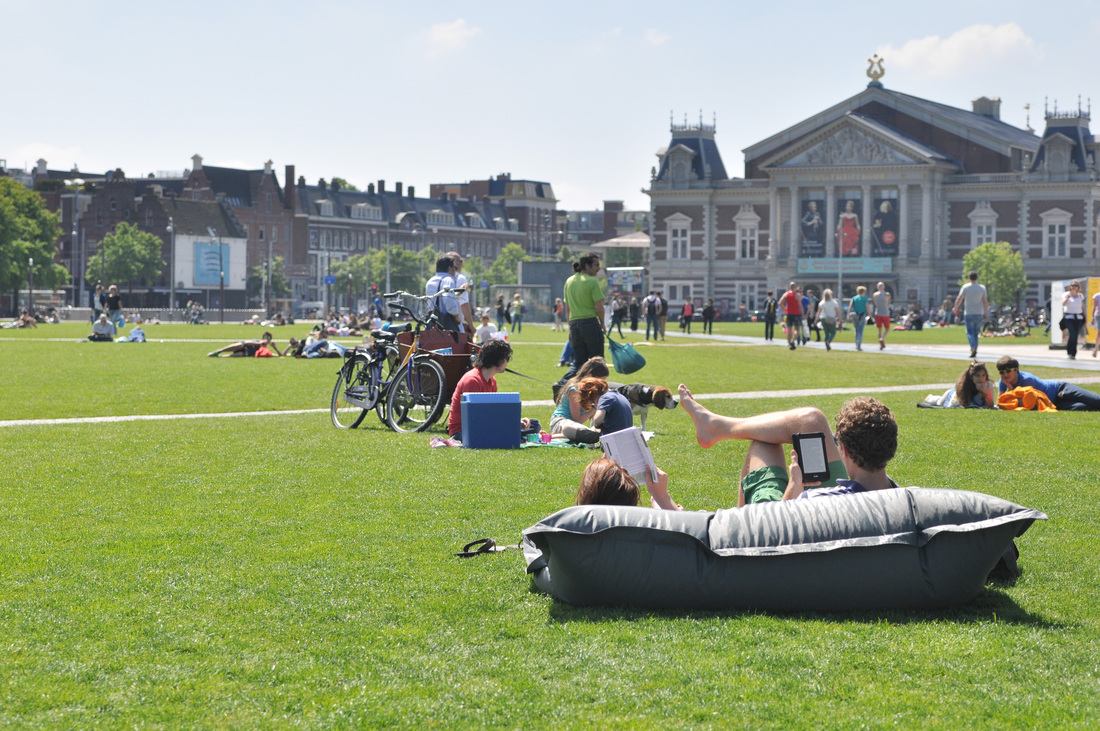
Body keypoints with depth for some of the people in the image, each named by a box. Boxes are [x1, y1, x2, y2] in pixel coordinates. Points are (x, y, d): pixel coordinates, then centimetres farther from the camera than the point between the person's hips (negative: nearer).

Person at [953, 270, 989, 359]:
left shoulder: (965, 287, -5)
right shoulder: (982, 288, 1)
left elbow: (959, 299, -4)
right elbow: (985, 301, 0)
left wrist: (955, 308, 10)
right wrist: (986, 312, 7)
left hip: (969, 313, -3)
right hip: (979, 313, 3)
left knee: (970, 332, -1)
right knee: (976, 333, 13)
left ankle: (973, 348, -23)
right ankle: (975, 350, 12)